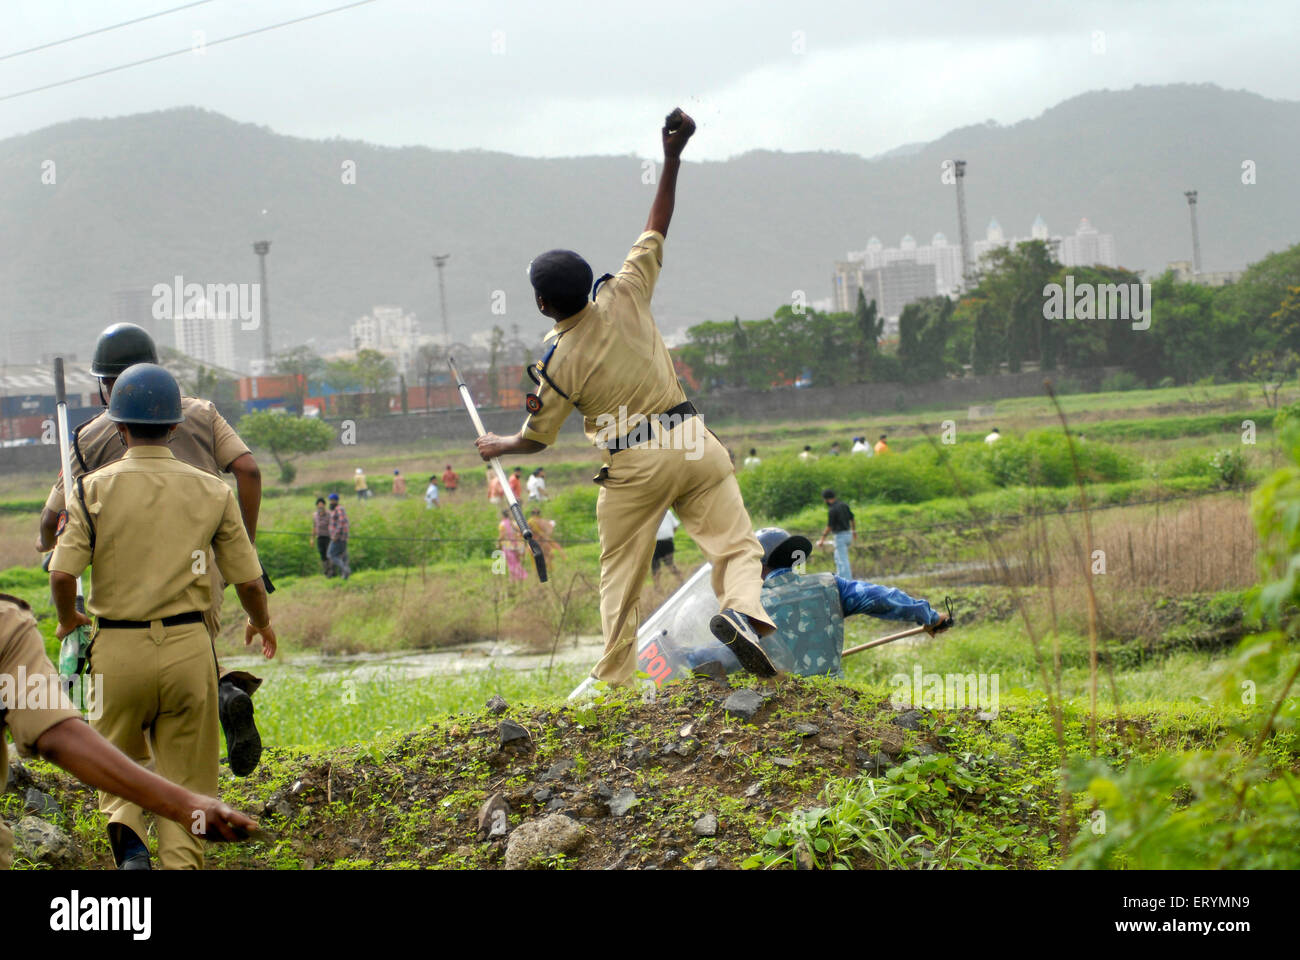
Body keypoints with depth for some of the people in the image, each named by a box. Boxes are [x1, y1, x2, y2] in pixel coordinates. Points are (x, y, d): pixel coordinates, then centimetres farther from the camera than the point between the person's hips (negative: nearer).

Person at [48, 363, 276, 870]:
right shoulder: (211, 491, 0)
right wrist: (261, 623, 22)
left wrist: (68, 618, 10)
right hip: (187, 647, 1)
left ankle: (127, 838, -10)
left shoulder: (95, 488, -4)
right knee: (185, 778, 10)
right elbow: (247, 580, 1)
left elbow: (62, 573, -11)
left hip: (118, 647, 0)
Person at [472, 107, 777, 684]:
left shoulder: (557, 361, -5)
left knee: (620, 577, 12)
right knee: (735, 543, -3)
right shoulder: (624, 298, -1)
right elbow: (656, 229, 9)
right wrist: (672, 158, 10)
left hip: (632, 465, -2)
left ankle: (613, 679, 13)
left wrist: (496, 447, 27)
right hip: (690, 441, 2)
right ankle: (741, 609, -33)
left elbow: (537, 438, 7)